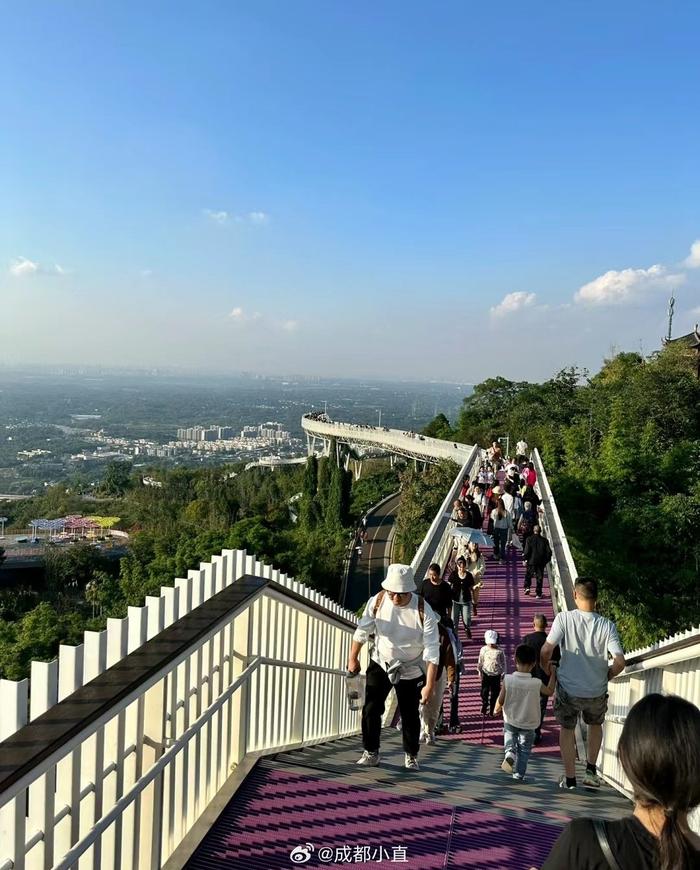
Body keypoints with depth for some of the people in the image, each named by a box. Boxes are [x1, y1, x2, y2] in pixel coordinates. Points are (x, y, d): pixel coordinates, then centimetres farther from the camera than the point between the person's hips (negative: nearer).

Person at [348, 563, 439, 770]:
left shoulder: (423, 612, -25)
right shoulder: (377, 601, -18)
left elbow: (432, 652, -21)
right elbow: (362, 631, -2)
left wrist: (429, 685, -23)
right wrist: (353, 658, 8)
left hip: (410, 670, -2)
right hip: (380, 663, 2)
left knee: (410, 715, 5)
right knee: (371, 709, -4)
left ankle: (411, 756, 28)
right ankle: (371, 753, 14)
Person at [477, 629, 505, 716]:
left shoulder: (500, 651, -9)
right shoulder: (483, 650, -6)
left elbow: (503, 662, 1)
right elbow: (480, 661, 5)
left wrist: (503, 673, 1)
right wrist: (480, 671, 8)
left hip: (496, 675, 0)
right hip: (486, 674, 0)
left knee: (495, 693, 8)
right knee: (485, 692, 7)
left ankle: (492, 710, 21)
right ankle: (484, 708, 26)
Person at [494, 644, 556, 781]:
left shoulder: (508, 680, -23)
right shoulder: (536, 684, -23)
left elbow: (501, 700, -12)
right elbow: (550, 692, -1)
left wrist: (496, 710, 9)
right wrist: (553, 674, 9)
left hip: (510, 720, 1)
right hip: (529, 724, 0)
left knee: (509, 736, 29)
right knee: (524, 749, 20)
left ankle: (509, 754, 3)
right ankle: (519, 774, 24)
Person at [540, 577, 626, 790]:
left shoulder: (564, 618, -17)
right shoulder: (607, 626, -13)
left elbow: (545, 651, -19)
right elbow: (619, 662, -17)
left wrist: (547, 670, 2)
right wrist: (605, 677, 3)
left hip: (568, 689, -1)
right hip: (597, 692, 1)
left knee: (566, 729, 20)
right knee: (595, 724, 30)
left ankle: (569, 779, 27)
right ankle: (591, 770, 31)